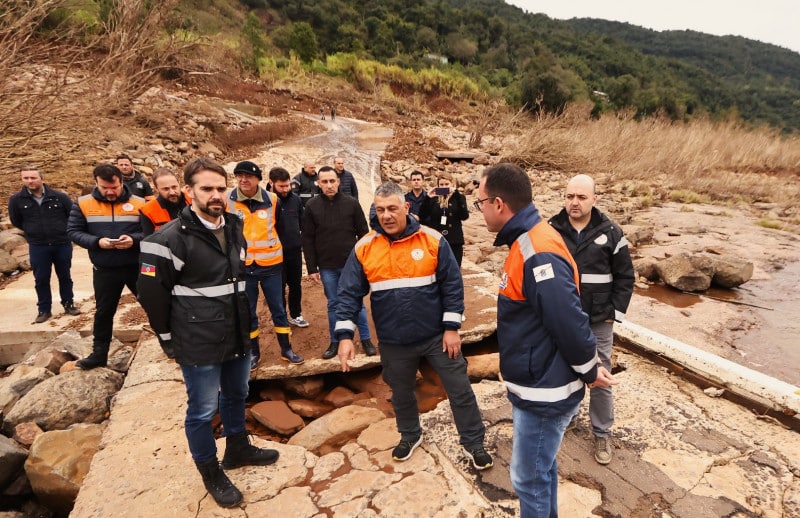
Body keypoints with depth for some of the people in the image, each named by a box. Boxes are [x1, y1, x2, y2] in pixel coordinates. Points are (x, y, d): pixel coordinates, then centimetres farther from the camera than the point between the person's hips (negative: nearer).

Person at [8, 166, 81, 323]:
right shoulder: (16, 199, -5)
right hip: (37, 247, 0)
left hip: (63, 244, 0)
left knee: (65, 276, 11)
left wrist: (64, 232, 6)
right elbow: (16, 221, 10)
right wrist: (33, 232, 11)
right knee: (41, 279, 7)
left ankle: (69, 304, 25)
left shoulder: (60, 197, -7)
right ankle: (44, 310, 19)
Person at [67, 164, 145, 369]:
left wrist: (134, 239, -22)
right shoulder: (83, 203, 0)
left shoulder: (138, 203, -4)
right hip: (104, 270, 2)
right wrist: (96, 242, -16)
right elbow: (73, 231, 1)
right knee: (104, 312, 15)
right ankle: (99, 353, 29)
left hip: (136, 267, -1)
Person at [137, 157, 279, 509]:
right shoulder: (170, 238, -17)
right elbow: (151, 292, -12)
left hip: (238, 337, 7)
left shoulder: (235, 228, 5)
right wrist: (170, 340, -4)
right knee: (203, 410, 9)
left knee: (236, 395, 23)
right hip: (199, 344, -7)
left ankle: (237, 449, 46)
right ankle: (210, 472, 31)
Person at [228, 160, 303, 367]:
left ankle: (286, 349, 24)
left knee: (278, 309, 10)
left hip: (270, 264, 1)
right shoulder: (228, 201, -7)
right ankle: (253, 352, 26)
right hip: (243, 266, 0)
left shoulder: (272, 200, -5)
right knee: (248, 312, 10)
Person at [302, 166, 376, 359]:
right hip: (327, 267, 1)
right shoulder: (312, 207, -2)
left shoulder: (351, 203, -3)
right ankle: (335, 342, 25)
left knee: (358, 303, 8)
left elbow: (363, 234, 1)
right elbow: (307, 240, 1)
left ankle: (366, 340, 22)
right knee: (333, 305, 12)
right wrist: (311, 268, -2)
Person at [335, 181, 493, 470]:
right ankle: (410, 436, 48)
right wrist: (345, 335, -14)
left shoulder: (433, 241, -10)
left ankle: (473, 443, 31)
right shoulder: (363, 248, -7)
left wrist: (451, 327, -8)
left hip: (436, 335, -1)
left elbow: (452, 285, -6)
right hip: (394, 342, 2)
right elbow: (348, 293, -6)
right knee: (401, 393, 21)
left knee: (460, 389, 9)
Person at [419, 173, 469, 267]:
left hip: (455, 241, -1)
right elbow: (422, 216, -5)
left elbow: (464, 216, -12)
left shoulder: (458, 198, 5)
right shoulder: (433, 199, 6)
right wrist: (427, 198, -15)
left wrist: (457, 195, -17)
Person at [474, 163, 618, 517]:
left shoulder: (537, 254, -28)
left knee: (529, 478, 8)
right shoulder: (527, 242, 6)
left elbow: (568, 320, -27)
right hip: (538, 384, 10)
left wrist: (589, 371, -11)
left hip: (543, 392, -10)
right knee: (541, 468, 26)